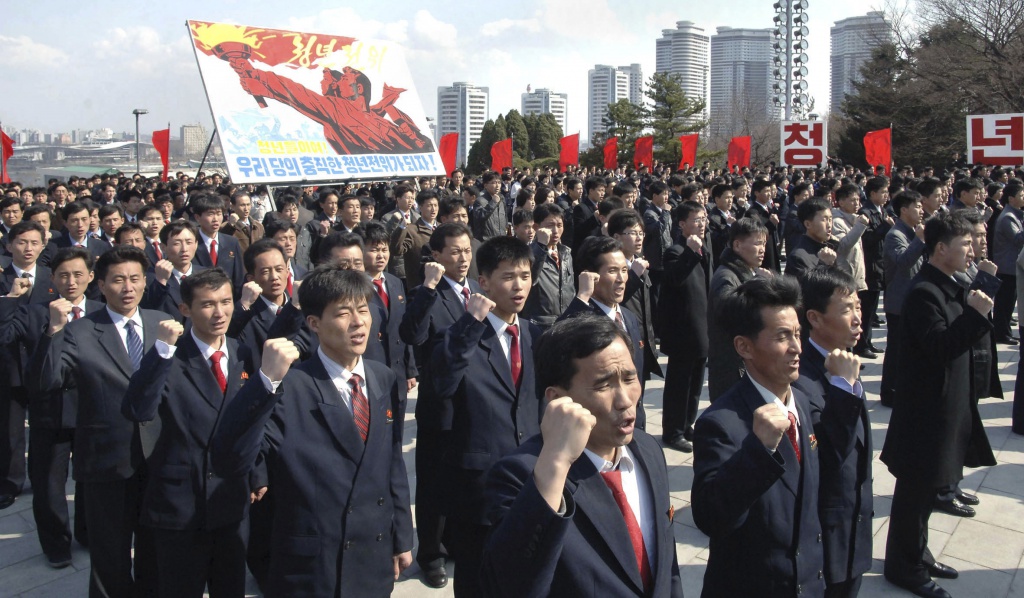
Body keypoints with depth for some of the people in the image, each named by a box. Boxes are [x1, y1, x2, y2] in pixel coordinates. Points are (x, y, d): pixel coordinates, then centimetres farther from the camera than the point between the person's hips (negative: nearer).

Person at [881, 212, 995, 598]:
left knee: (926, 487, 20)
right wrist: (975, 314, -32)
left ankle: (917, 555, 34)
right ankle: (904, 567, 15)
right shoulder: (924, 292, -21)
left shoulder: (949, 289, 11)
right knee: (915, 490, 2)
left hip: (945, 407, 10)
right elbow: (940, 347, -29)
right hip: (925, 410, -10)